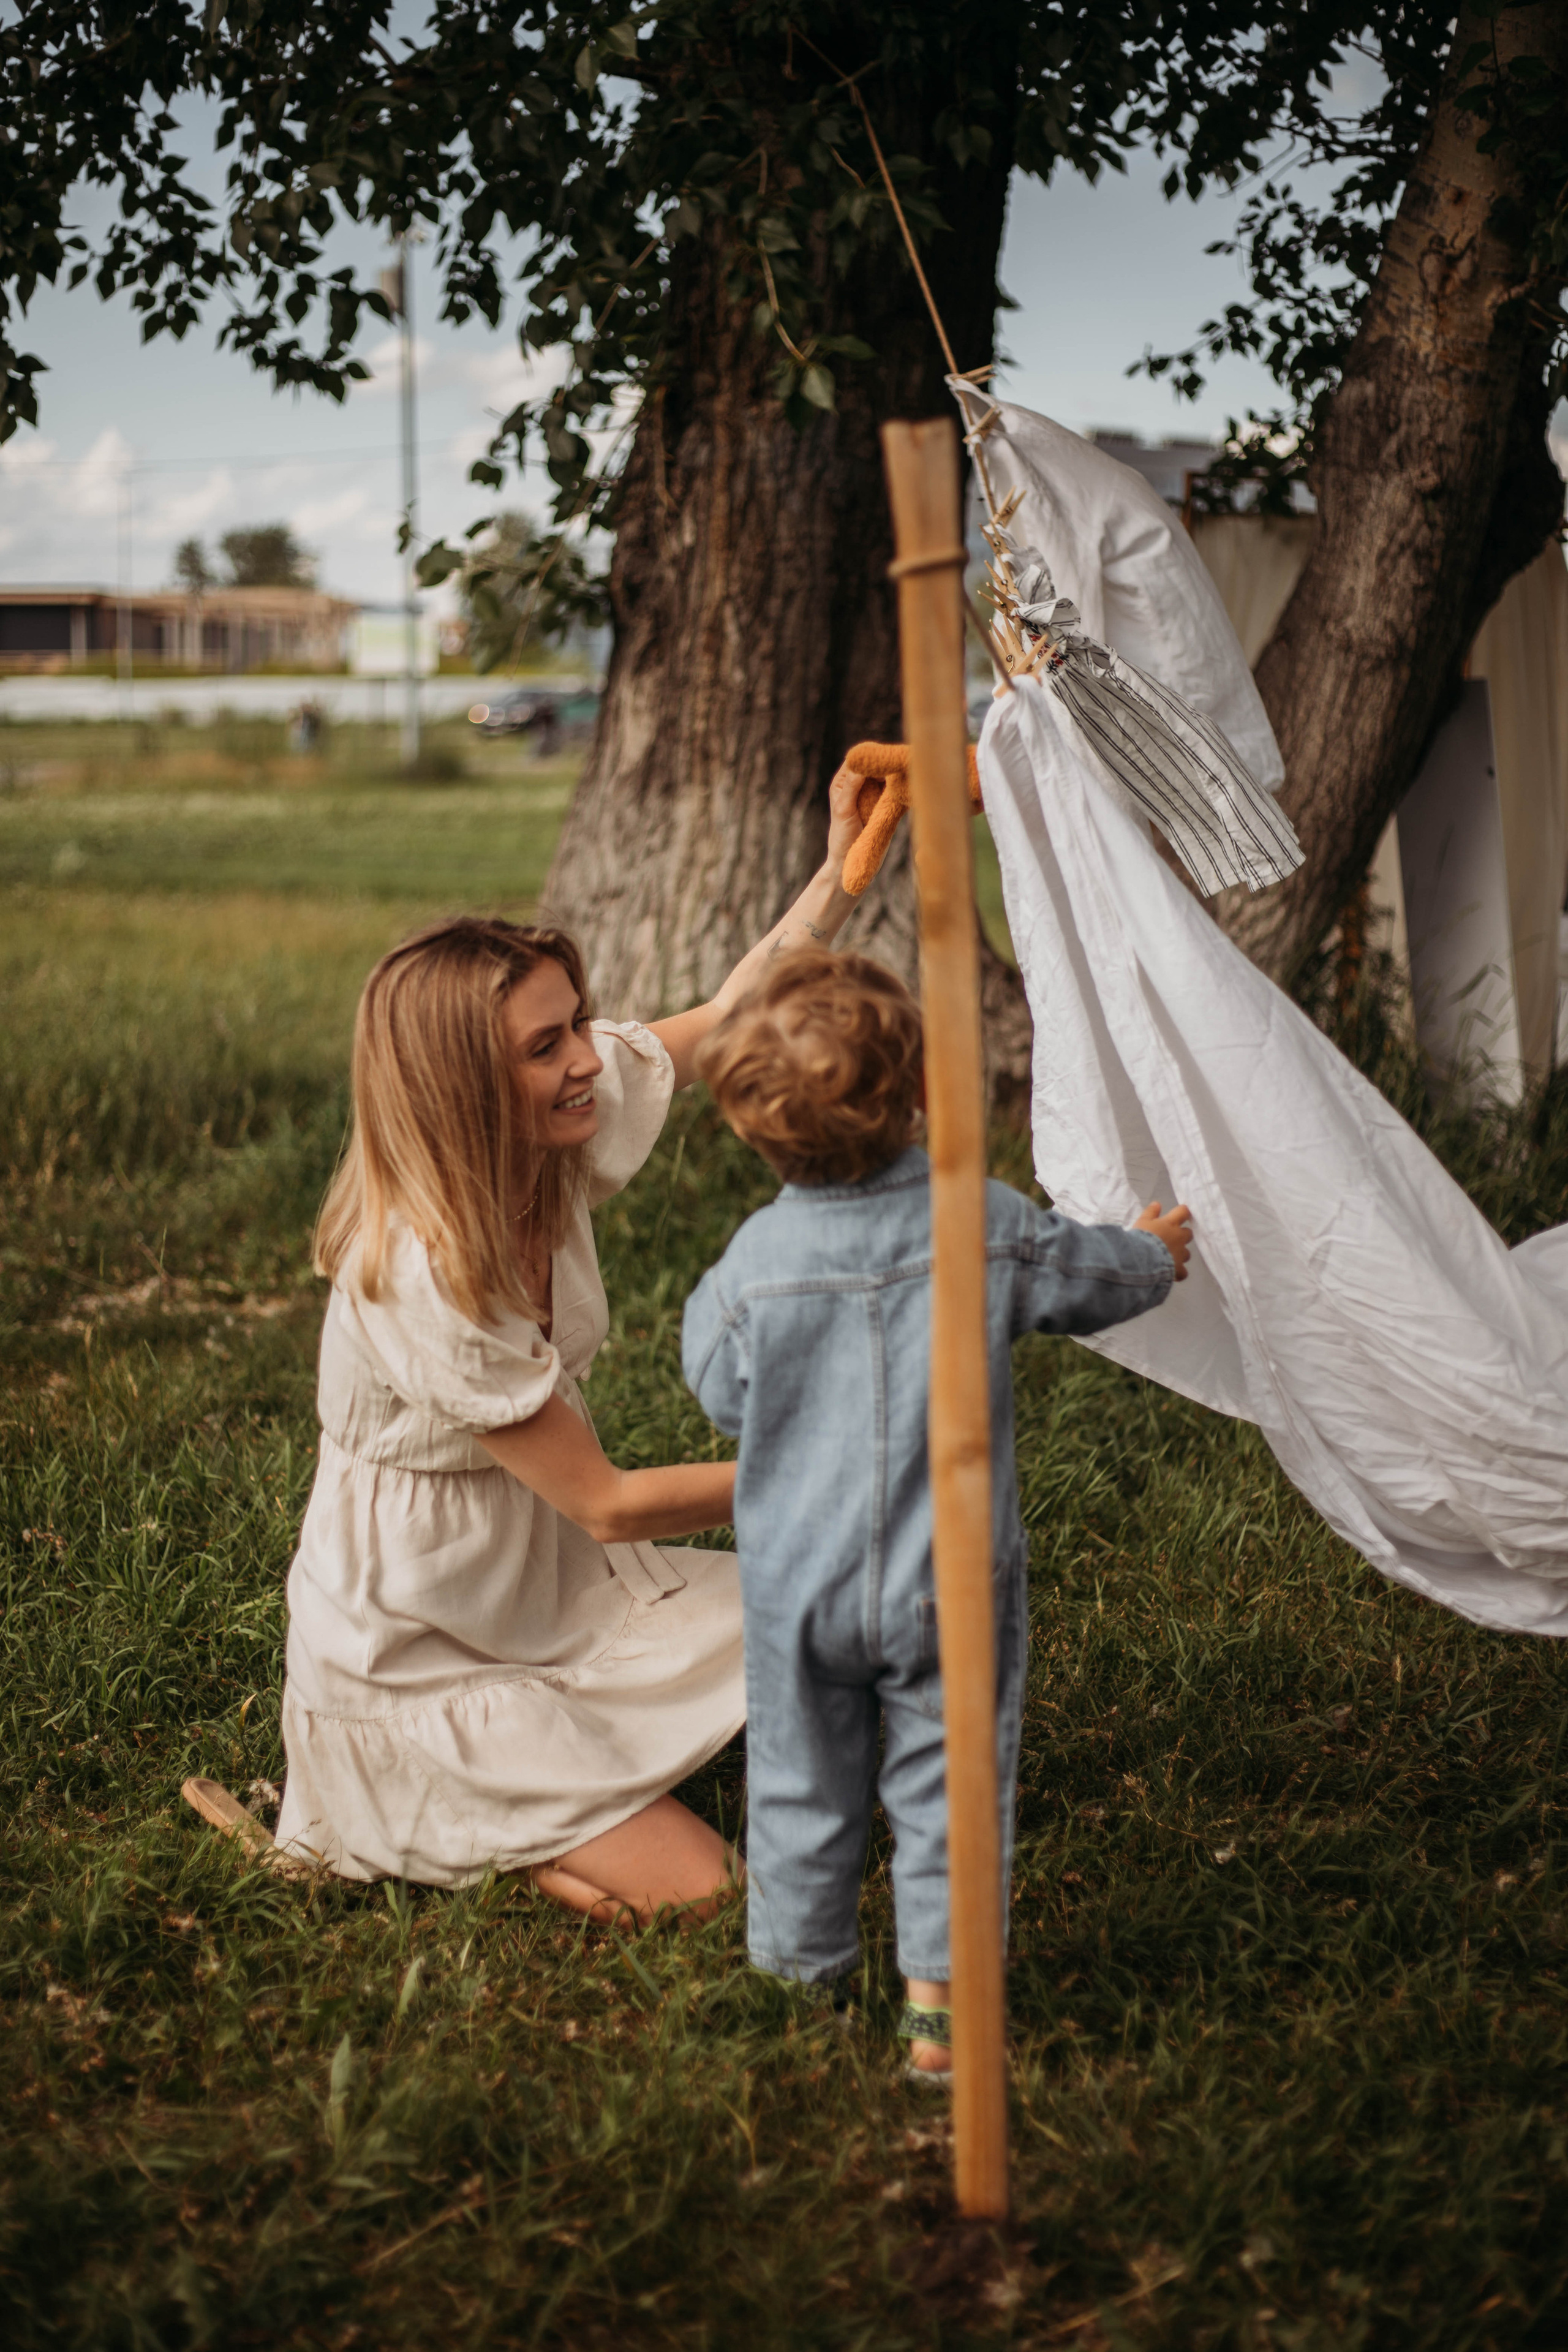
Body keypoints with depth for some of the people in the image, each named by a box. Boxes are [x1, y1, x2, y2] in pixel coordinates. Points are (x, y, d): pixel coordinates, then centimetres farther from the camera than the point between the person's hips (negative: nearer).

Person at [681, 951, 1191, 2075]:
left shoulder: (754, 1262, -13)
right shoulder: (990, 1227, -11)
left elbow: (720, 1393, 1)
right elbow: (1097, 1275, 8)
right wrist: (1158, 1252, 30)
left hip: (797, 1588, 1)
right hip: (948, 1584, -1)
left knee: (801, 1781, 17)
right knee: (946, 1783, 10)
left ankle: (800, 1969, 31)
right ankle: (941, 2006, 12)